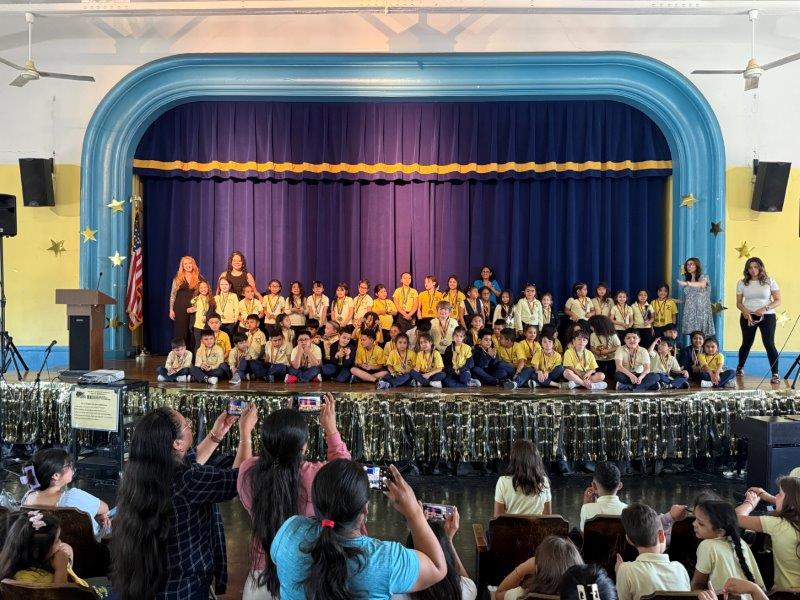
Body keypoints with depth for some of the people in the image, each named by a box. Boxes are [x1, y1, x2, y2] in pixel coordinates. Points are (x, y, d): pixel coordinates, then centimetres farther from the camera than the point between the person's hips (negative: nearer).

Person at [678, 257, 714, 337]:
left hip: (701, 311, -4)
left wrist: (687, 283, -35)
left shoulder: (703, 277, 2)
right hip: (690, 312, 4)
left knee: (702, 335, -12)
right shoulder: (687, 280, 18)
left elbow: (702, 284, -23)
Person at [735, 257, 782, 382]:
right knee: (747, 343, 11)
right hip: (748, 317, 2)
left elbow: (778, 301, -1)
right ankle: (740, 368, 31)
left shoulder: (769, 281, 0)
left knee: (769, 344, -11)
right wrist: (745, 312, -14)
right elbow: (739, 302, 7)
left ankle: (775, 374, -8)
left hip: (767, 316, -2)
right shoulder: (742, 283, 6)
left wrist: (765, 308, -18)